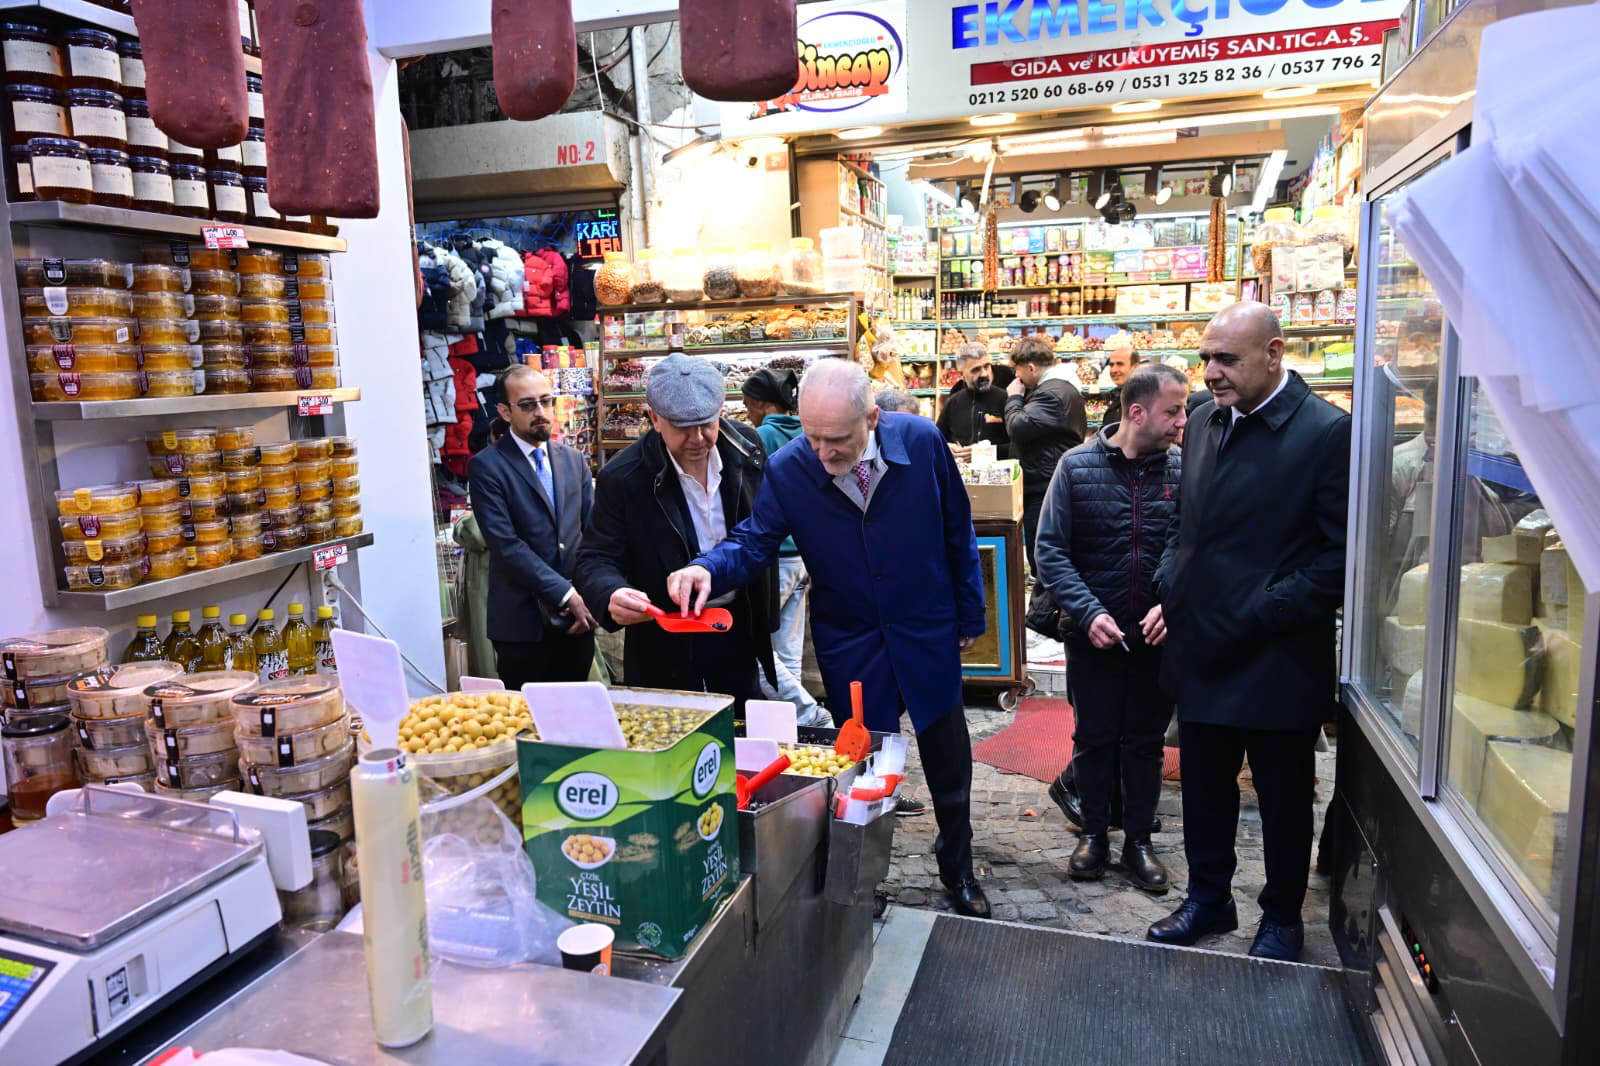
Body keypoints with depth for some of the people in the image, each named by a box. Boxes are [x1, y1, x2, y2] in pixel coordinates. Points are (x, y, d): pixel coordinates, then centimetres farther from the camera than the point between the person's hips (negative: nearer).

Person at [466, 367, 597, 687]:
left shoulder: (574, 460, 11)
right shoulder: (486, 466, -6)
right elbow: (506, 544, -14)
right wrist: (567, 595, -17)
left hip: (578, 618, 5)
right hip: (523, 622, -4)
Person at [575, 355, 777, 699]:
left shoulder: (747, 447, -7)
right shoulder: (622, 478, -18)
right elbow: (596, 559, -13)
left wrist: (766, 616, 9)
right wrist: (613, 596, -37)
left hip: (739, 630, 4)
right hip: (666, 649, -3)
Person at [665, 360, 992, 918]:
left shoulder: (922, 440, -16)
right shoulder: (787, 469, -17)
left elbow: (957, 532, -5)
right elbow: (753, 542, -11)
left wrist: (970, 616, 2)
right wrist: (707, 569, -34)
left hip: (928, 632, 1)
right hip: (850, 645, -1)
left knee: (949, 763, 16)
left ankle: (958, 866, 41)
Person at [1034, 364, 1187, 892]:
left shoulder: (1182, 468, -4)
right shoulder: (1078, 466, -8)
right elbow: (1051, 550, -8)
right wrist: (1088, 613, -17)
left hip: (1157, 635, 1)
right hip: (1092, 635, -1)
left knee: (1145, 741, 14)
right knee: (1094, 738, 12)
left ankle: (1138, 840, 30)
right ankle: (1095, 833, 31)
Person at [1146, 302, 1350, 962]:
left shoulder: (1326, 432, -14)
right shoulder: (1206, 424, 7)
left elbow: (1339, 557, -15)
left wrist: (1257, 616, -19)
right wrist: (1171, 588, 3)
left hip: (1277, 657, -6)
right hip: (1201, 651, 6)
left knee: (1284, 800, 14)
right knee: (1204, 788, 19)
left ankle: (1282, 919, 35)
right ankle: (1208, 899, 39)